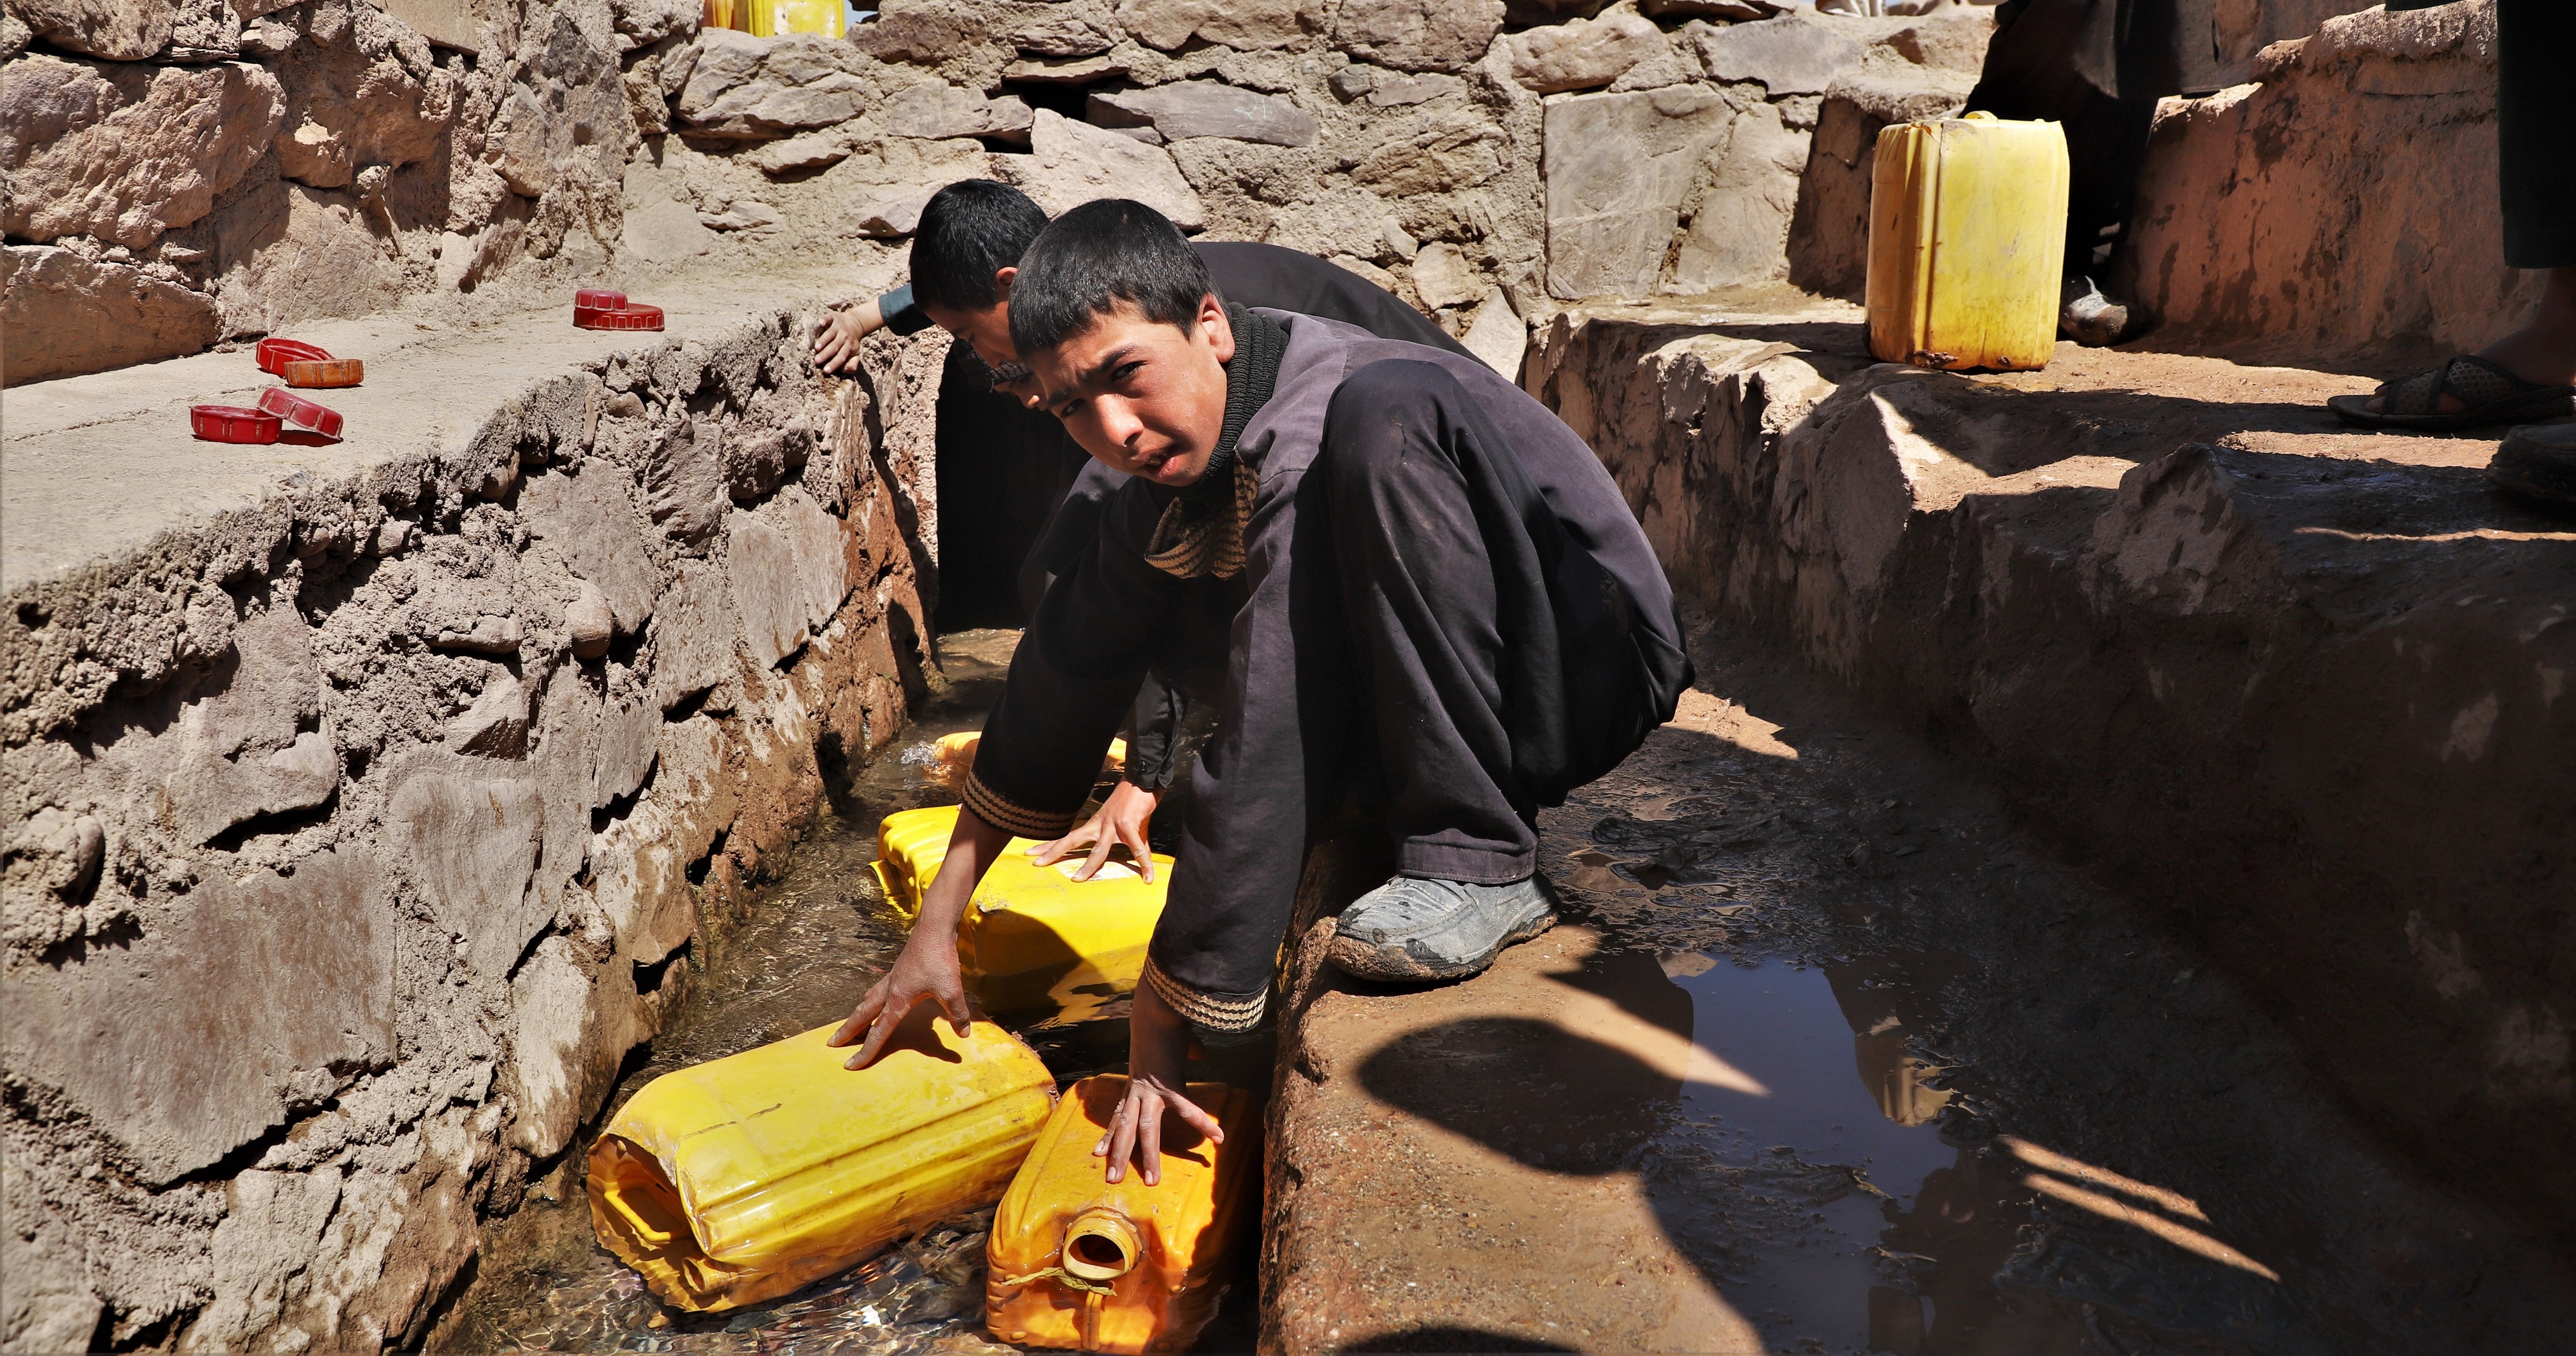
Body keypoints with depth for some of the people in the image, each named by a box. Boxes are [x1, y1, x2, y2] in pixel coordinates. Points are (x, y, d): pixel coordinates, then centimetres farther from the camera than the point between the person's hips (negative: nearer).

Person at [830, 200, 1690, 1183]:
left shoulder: (1311, 435, -30)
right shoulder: (1167, 479, -2)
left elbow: (1262, 755, -32)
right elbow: (1066, 675, 5)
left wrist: (1160, 1033, -25)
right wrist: (936, 926, 7)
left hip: (1592, 666, -8)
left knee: (1380, 417, -32)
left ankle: (1478, 862, -25)